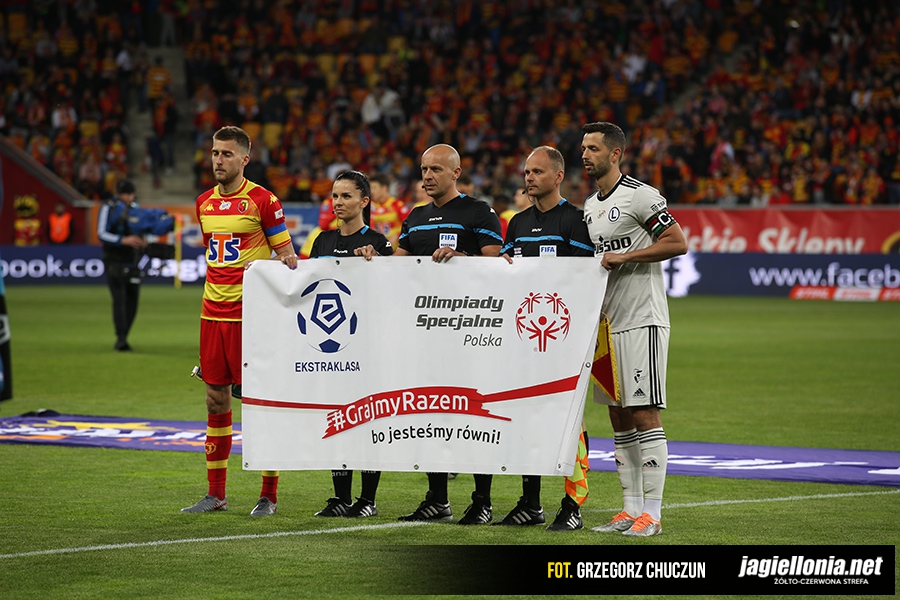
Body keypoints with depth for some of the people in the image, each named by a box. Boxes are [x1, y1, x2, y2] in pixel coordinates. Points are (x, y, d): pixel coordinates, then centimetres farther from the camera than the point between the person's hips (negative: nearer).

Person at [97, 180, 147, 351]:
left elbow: (142, 230, 22)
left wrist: (143, 241, -2)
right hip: (115, 263, -6)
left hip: (133, 263, 6)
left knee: (132, 301, 3)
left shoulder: (135, 208, 13)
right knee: (119, 299, -17)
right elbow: (102, 234, -12)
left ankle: (122, 340, 12)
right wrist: (123, 240, -25)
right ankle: (121, 339, -22)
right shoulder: (108, 208, -5)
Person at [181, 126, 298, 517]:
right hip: (213, 312, 6)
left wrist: (287, 262, -25)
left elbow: (285, 254, -3)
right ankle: (216, 493, 15)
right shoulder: (205, 203, 13)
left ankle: (269, 495, 3)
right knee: (216, 400, 9)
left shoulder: (263, 201, -6)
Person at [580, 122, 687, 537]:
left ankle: (652, 512, -7)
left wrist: (623, 256, -18)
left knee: (645, 415, -9)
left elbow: (677, 243, -16)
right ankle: (630, 509, 15)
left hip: (642, 320, -9)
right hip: (608, 322, 9)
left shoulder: (639, 196, -10)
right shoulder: (590, 206, 17)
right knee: (619, 418, 9)